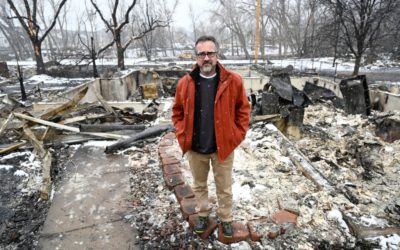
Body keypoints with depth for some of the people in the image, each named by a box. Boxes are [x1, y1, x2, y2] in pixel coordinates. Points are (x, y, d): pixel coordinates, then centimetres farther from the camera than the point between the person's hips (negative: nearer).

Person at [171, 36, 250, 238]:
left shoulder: (233, 81, -11)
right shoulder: (185, 83, -5)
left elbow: (243, 109, -1)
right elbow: (177, 112, 6)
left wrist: (237, 136, -6)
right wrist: (182, 136, -2)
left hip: (223, 145, -1)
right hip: (195, 147, 2)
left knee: (224, 187, 16)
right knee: (199, 185, 21)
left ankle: (226, 219, 39)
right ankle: (202, 215, 44)